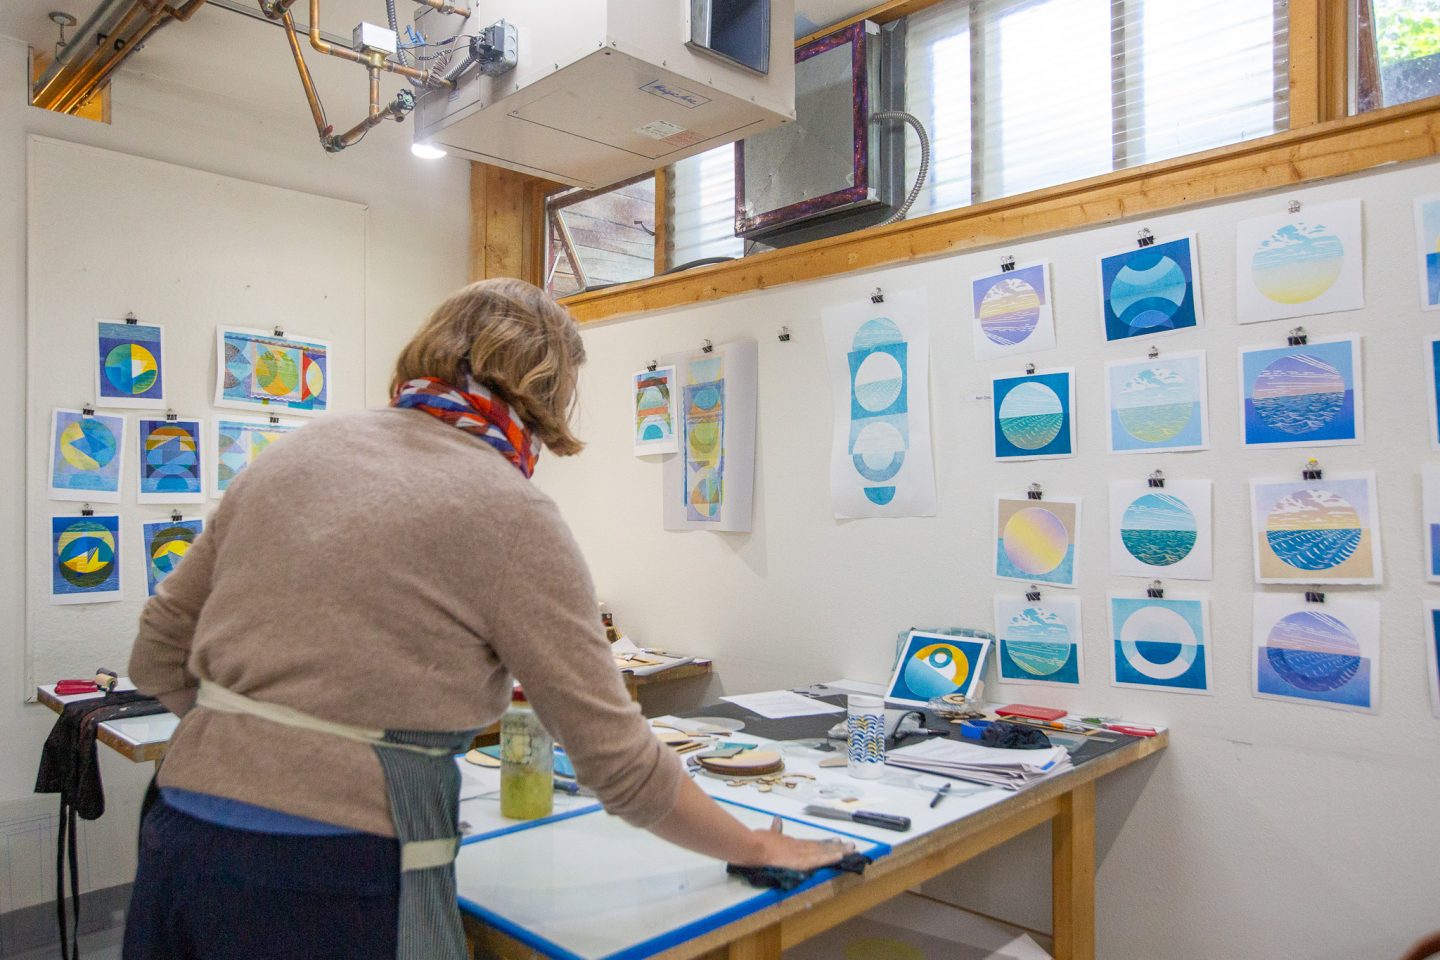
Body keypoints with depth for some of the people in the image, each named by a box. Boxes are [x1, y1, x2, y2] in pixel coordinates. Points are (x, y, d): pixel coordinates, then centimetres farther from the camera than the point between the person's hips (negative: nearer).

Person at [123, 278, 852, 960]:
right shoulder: (512, 515, -11)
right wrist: (757, 848, 5)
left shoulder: (296, 452, 6)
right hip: (335, 881, -6)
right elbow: (620, 763, -9)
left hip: (177, 844, 6)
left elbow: (157, 655, 12)